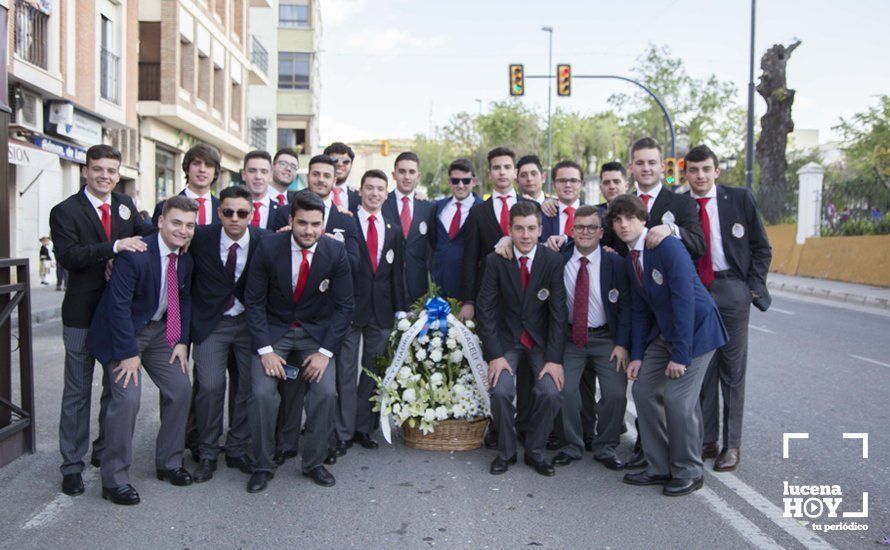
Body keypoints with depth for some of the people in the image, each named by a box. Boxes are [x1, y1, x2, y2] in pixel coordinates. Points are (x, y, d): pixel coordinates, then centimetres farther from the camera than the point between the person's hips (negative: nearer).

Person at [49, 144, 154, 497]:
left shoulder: (125, 204, 7)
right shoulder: (65, 211, -8)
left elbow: (146, 233, 12)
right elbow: (68, 256, -21)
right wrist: (115, 247, -30)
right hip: (83, 314, -5)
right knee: (78, 392, 5)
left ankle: (105, 451, 33)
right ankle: (72, 465, 15)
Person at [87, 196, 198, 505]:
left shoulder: (185, 259, 0)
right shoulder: (135, 255, -23)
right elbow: (118, 305, -23)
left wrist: (182, 341, 2)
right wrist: (129, 353, -22)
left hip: (160, 331, 7)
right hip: (123, 331, -7)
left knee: (181, 388, 2)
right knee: (127, 397, -17)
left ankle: (168, 463, 19)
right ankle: (114, 479, -3)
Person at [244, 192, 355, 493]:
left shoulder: (336, 252, -11)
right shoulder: (268, 248, -14)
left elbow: (344, 306, -5)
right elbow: (254, 301, -8)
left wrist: (325, 351, -13)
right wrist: (265, 349, -16)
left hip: (316, 332, 1)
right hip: (274, 330, -1)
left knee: (326, 392, -16)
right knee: (262, 393, -18)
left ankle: (314, 463, 7)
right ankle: (263, 465, 4)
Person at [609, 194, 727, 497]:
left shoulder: (668, 247, -21)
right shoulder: (630, 257, 5)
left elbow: (685, 301, -24)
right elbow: (640, 309, 10)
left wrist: (680, 355, -24)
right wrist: (637, 356, 5)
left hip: (696, 329, -8)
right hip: (663, 333, 8)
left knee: (678, 398, -12)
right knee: (643, 390, 3)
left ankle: (688, 472, 8)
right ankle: (660, 468, 16)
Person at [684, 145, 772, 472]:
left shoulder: (740, 198, 1)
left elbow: (761, 248, 4)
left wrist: (753, 287, -3)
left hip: (731, 289, -2)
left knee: (732, 368, 4)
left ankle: (732, 445, 14)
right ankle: (706, 440, 20)